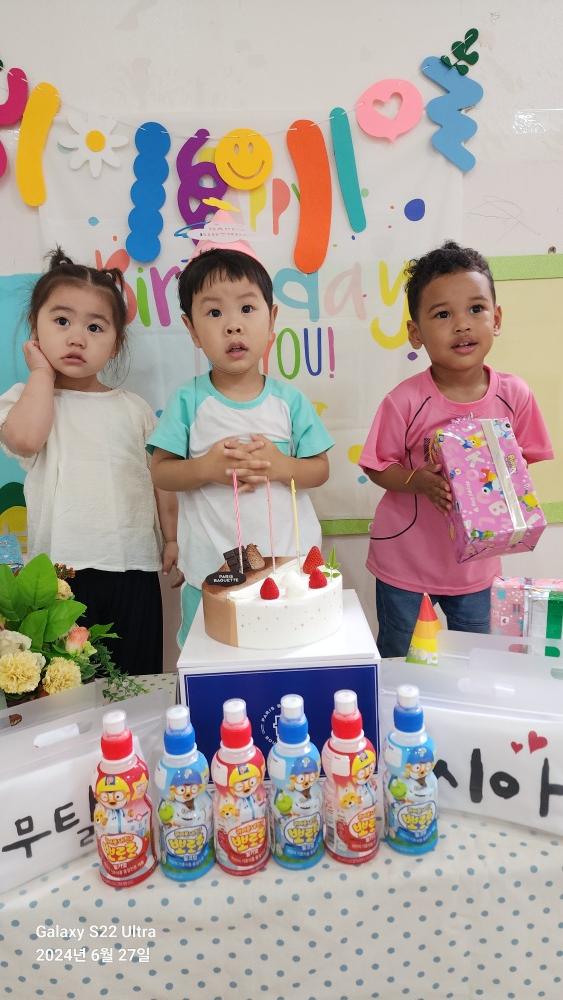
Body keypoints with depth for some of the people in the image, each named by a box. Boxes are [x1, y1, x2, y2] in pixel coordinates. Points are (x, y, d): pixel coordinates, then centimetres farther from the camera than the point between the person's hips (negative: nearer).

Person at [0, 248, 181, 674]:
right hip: (63, 568, -2)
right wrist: (42, 372, -6)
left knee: (138, 682, 11)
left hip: (134, 566, 2)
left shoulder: (133, 407, 10)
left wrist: (172, 538, 8)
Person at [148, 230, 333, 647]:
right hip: (211, 575, 0)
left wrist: (280, 467, -17)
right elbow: (161, 472, -2)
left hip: (290, 566, 1)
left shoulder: (290, 400, -1)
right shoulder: (189, 401, -4)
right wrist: (206, 468, -19)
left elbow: (320, 470, 2)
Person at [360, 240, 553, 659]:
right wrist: (419, 480, -28)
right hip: (403, 558, -2)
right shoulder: (405, 402, -20)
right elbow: (378, 468, -10)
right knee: (394, 659, 19)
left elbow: (523, 458, 3)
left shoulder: (515, 395, -10)